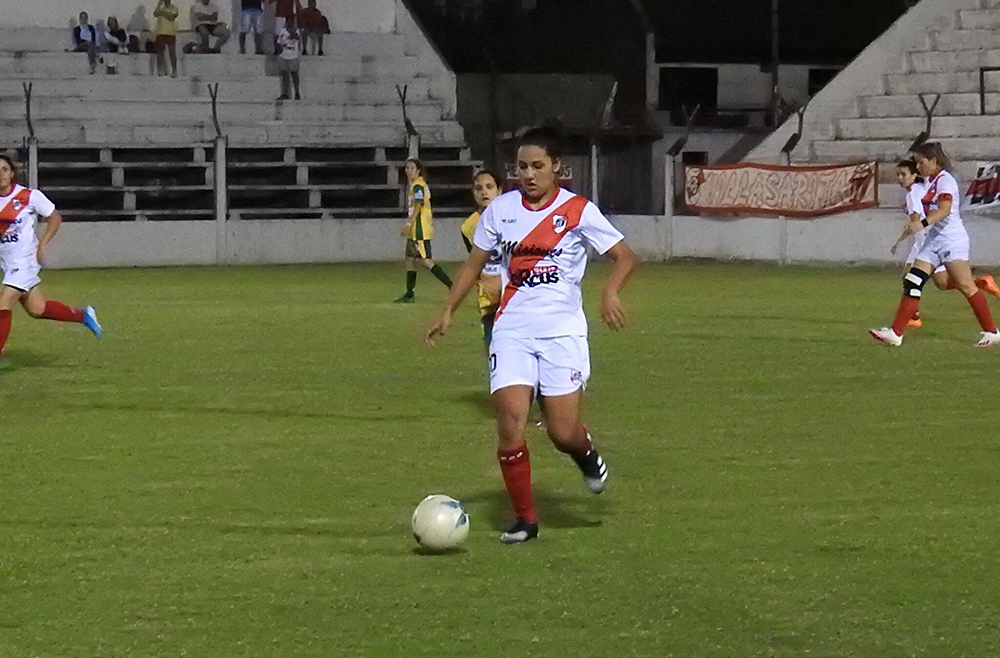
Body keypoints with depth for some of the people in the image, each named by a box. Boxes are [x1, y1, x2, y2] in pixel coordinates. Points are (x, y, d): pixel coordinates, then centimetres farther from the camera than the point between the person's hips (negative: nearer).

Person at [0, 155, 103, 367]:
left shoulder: (29, 196, -11)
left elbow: (55, 218, -1)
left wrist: (42, 244, -11)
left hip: (24, 260, -6)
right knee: (36, 309, 12)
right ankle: (84, 315, 33)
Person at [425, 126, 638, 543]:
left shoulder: (577, 211, -3)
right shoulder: (501, 209, 6)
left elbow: (624, 257, -2)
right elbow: (475, 263, 17)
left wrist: (610, 292, -22)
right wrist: (448, 312, 10)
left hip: (562, 331, -2)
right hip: (512, 330, 2)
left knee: (562, 431, -7)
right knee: (510, 423, -12)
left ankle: (585, 452, 32)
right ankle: (524, 518, 1)